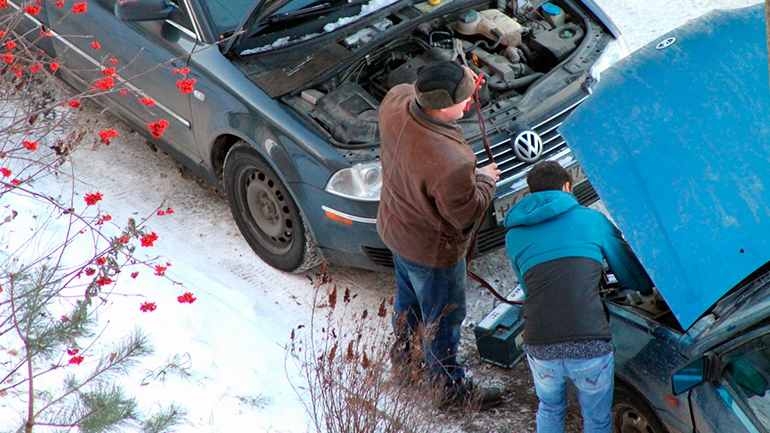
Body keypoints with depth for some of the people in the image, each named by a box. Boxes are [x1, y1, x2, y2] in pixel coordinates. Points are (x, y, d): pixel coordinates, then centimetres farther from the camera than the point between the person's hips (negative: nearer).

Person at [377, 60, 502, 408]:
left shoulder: (395, 104, -22)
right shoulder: (450, 163, -42)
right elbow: (466, 213, -25)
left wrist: (457, 79, -5)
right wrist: (484, 180, -7)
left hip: (394, 228, 8)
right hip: (432, 250, -8)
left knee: (408, 295, 34)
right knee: (444, 317, 17)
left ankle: (403, 353, 60)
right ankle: (452, 387, 41)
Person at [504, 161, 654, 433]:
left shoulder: (514, 236, 17)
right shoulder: (592, 219, 12)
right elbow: (639, 280, 20)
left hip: (539, 347, 2)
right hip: (590, 345, -2)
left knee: (549, 409, 30)